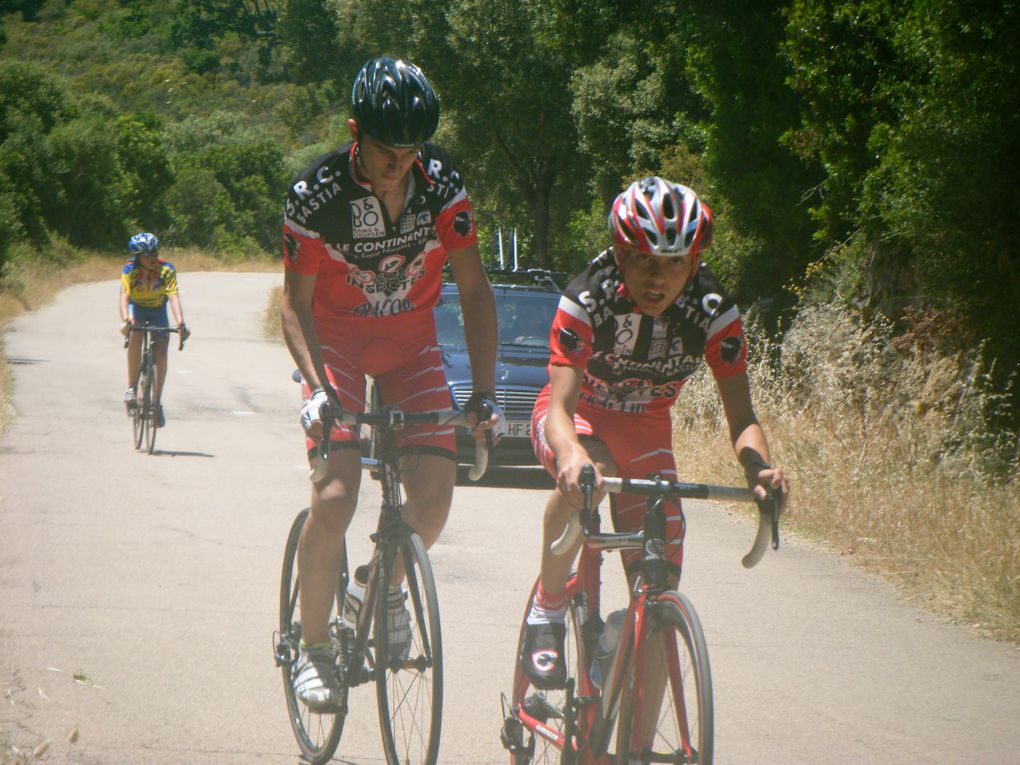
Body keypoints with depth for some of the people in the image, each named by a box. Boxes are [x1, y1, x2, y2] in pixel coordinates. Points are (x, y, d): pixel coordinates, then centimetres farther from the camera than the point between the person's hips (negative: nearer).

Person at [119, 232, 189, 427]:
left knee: (161, 352, -13)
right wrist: (125, 320, -59)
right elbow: (124, 296, -41)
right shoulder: (130, 270, -28)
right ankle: (131, 387, -22)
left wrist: (180, 323, -55)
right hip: (136, 308, -1)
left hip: (158, 310, 1)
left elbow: (174, 296, -39)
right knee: (134, 336, -31)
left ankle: (157, 402, 0)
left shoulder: (166, 270, -28)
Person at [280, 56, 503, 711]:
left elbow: (473, 287, -12)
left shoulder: (442, 183, -17)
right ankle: (313, 645, -2)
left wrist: (485, 391, -19)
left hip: (411, 340, 3)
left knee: (435, 496, -11)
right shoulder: (316, 194, -23)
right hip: (337, 340, -3)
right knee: (336, 497, -19)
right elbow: (296, 302, -15)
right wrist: (317, 387, -30)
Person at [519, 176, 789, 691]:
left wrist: (757, 464, -49)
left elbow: (741, 417, -26)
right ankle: (545, 613, -20)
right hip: (577, 418, -3)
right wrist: (572, 456, -62)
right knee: (589, 474, -40)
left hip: (644, 429, 3)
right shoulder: (586, 301, -30)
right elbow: (561, 405, -38)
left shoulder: (713, 313, -23)